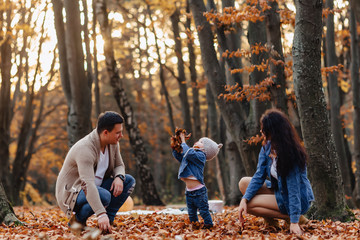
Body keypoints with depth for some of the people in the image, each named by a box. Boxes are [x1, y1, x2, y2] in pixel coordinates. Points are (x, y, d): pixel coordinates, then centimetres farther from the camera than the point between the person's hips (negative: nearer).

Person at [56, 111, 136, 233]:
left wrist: (119, 177, -17)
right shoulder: (85, 149, -31)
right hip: (71, 193, -9)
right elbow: (88, 185, -41)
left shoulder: (113, 143, -4)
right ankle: (77, 220, -10)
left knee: (129, 181, -7)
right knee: (104, 196, -37)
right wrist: (101, 214, -51)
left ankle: (108, 221, -7)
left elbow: (119, 165, 10)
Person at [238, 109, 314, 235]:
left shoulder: (290, 153, -28)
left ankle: (289, 217, -9)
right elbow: (259, 176, -4)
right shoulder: (267, 147, -5)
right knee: (244, 183, 2)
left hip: (299, 200, -9)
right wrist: (244, 199, -18)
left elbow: (293, 188, -28)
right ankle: (270, 220, -1)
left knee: (249, 205, -15)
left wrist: (294, 221, -29)